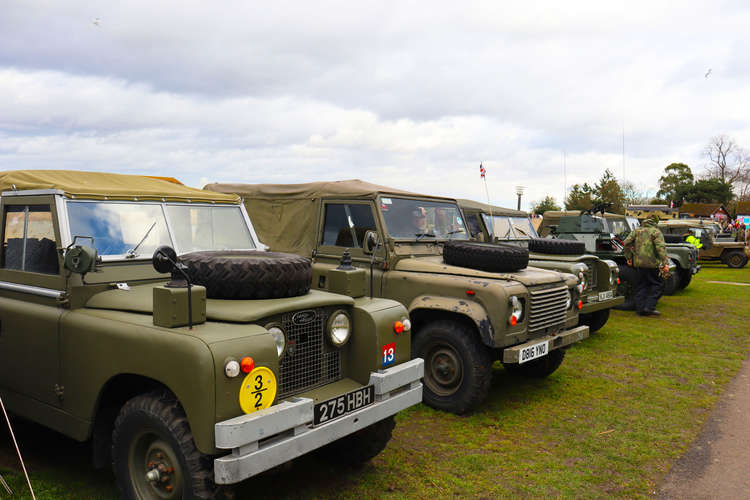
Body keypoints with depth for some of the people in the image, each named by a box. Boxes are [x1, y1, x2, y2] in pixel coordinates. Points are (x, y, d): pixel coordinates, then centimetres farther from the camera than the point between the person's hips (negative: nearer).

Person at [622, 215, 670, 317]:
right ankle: (649, 307, -2)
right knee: (657, 284, 6)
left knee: (642, 285, 12)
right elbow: (661, 247, -16)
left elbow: (626, 243, 6)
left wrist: (629, 257, 11)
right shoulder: (656, 232, -4)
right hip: (651, 263, -5)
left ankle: (640, 308, 10)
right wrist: (665, 263, -19)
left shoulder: (637, 231, 11)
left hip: (638, 263, 5)